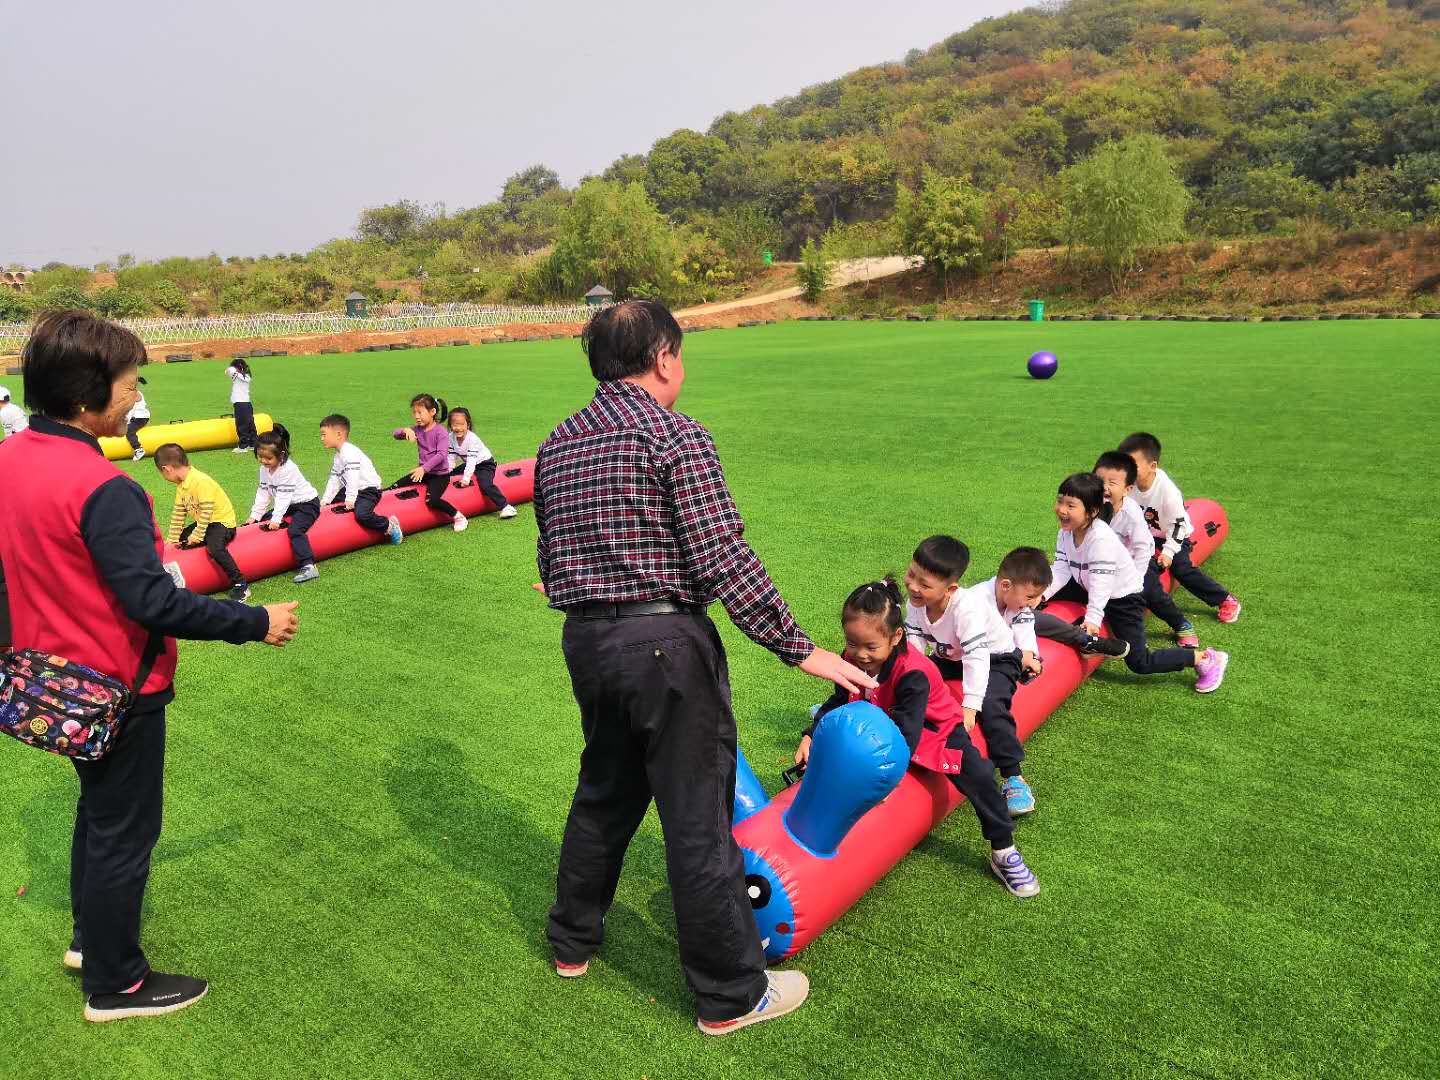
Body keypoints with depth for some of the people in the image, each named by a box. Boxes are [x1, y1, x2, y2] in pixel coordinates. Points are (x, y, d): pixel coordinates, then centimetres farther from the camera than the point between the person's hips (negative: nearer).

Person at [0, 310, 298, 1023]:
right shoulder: (103, 489, -28)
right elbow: (153, 603, -30)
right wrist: (257, 623, -23)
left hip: (60, 674, 9)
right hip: (118, 686, -8)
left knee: (99, 805, 27)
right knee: (124, 831, 9)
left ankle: (91, 936, 46)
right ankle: (115, 984, 27)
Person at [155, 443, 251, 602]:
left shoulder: (201, 481, -23)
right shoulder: (181, 484, 7)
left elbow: (206, 512, -24)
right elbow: (178, 513, 12)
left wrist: (197, 536, -20)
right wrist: (172, 539, 11)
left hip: (222, 521, -10)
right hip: (203, 523, 10)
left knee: (214, 548, -33)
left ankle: (240, 584, -27)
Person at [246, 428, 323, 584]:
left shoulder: (288, 469, -23)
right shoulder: (264, 469, 4)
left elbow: (284, 496, -25)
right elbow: (262, 493, 7)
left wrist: (276, 519, -28)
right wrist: (255, 515, 1)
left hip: (307, 503, -10)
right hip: (289, 506, 10)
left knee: (294, 530, -30)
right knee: (265, 520, 10)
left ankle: (308, 566, -41)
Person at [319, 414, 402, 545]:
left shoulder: (350, 453, -18)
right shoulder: (338, 456, 16)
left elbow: (353, 478, -25)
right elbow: (334, 480, 16)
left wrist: (350, 499, -28)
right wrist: (325, 500, 8)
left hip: (368, 490, -11)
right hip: (354, 490, 11)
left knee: (361, 515, -33)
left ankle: (389, 525, -11)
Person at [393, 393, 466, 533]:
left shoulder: (440, 432, -14)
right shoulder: (417, 429, 6)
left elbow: (441, 454, -25)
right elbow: (396, 434, 4)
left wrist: (424, 468, -33)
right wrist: (405, 430, -19)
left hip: (440, 474, -7)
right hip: (423, 471, 7)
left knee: (432, 500, -27)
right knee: (396, 487, -6)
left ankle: (458, 517, -12)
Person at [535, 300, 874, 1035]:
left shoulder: (556, 445, 11)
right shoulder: (676, 436, -12)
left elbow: (548, 558, 15)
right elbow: (724, 561, -17)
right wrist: (800, 650, -11)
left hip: (584, 640, 8)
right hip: (664, 641, -7)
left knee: (605, 791, 25)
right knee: (697, 821, 4)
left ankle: (572, 942, 42)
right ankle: (730, 995, 19)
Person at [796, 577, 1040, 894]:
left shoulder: (913, 673, -36)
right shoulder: (853, 659, -17)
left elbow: (906, 732, -39)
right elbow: (838, 702, -6)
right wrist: (811, 736, -19)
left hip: (935, 729, -5)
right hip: (881, 728, 5)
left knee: (978, 776, -18)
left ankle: (1003, 853, -3)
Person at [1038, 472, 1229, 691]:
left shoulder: (1101, 539, -32)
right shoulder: (1066, 533, -8)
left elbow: (1101, 582, -35)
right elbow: (1060, 569, -11)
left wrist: (1092, 618, -41)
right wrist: (1041, 594, -26)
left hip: (1122, 596, -7)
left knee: (1139, 663, -7)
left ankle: (1206, 659, 6)